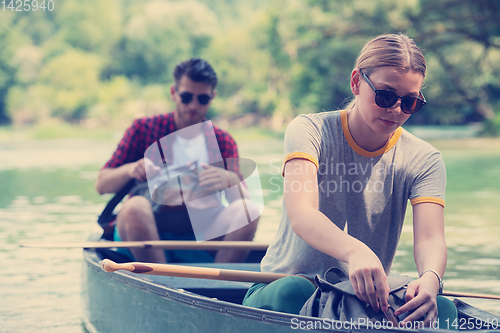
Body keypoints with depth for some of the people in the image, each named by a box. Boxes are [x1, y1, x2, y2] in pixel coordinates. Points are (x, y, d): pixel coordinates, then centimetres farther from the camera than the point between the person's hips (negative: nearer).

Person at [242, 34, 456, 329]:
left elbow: (430, 238, -17)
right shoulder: (312, 131, -9)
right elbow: (301, 214, -28)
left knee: (442, 307, -28)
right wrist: (354, 251, -51)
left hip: (370, 294, 2)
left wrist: (431, 277, -44)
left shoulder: (424, 160, 0)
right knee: (291, 292, -38)